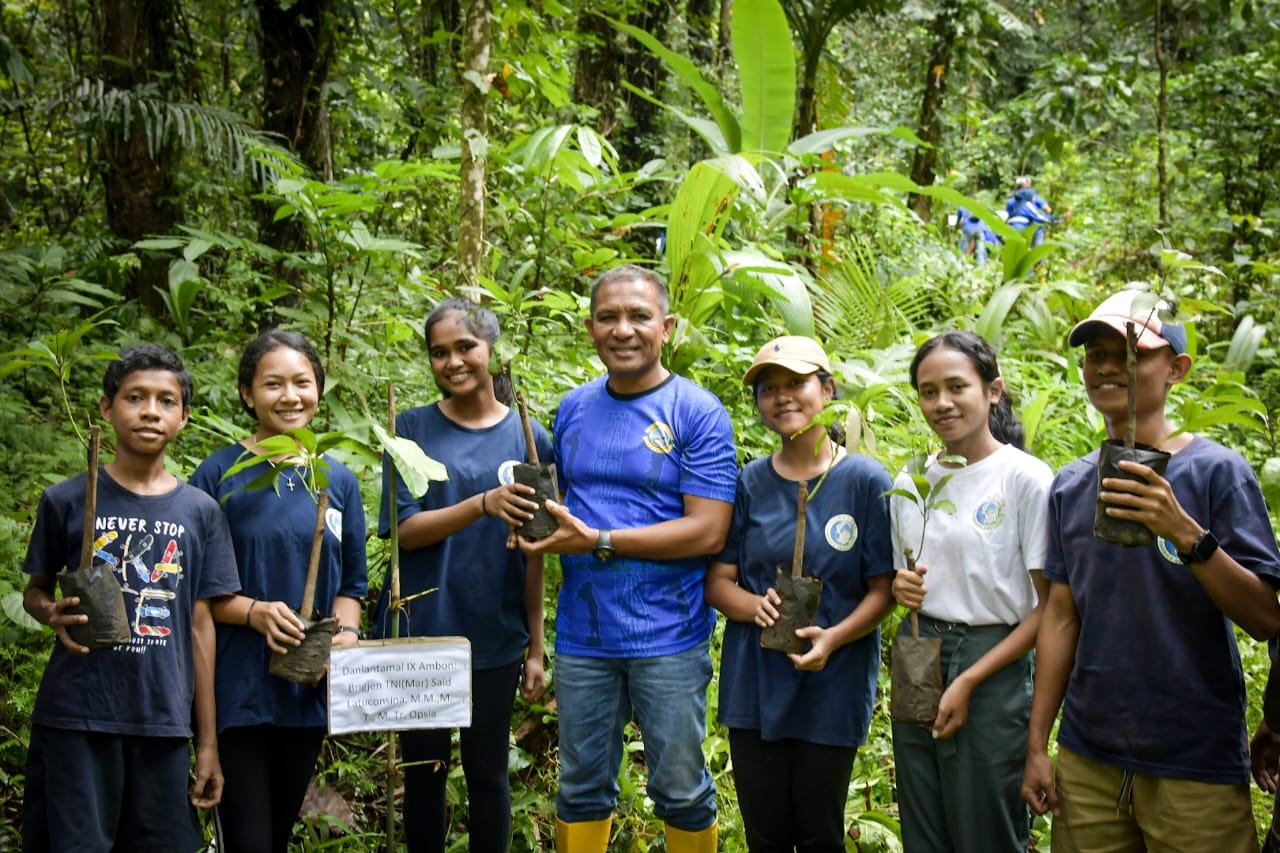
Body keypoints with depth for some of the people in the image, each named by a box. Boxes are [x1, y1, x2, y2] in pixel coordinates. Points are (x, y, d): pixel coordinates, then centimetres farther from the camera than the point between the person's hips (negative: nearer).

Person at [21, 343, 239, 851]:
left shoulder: (200, 512, 4)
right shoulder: (66, 500, -1)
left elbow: (200, 624, 7)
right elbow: (35, 590, 11)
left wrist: (207, 739, 6)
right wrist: (53, 614, -13)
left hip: (164, 722, 2)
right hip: (74, 718, -2)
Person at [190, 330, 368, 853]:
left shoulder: (338, 481, 6)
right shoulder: (218, 475, -5)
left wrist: (345, 633, -7)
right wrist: (255, 612, -21)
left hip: (308, 689, 4)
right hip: (238, 687, -4)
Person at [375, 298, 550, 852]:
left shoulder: (526, 437, 1)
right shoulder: (413, 429, -1)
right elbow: (407, 531, -9)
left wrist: (536, 648, 3)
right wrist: (483, 504, -25)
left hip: (495, 638, 0)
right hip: (421, 633, 0)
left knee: (487, 772, 9)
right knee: (423, 773, 10)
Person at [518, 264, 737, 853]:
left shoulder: (697, 413, -8)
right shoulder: (574, 408, 9)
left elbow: (708, 531, -16)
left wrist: (597, 541, -18)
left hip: (668, 636, -4)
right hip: (583, 633, 5)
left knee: (681, 790, 8)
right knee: (582, 788, 14)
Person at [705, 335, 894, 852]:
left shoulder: (865, 481, -5)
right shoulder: (750, 483, 3)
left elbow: (882, 590, -4)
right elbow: (718, 582, 5)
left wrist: (834, 637, -22)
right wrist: (755, 606, -17)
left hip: (832, 687, -2)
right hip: (754, 686, 2)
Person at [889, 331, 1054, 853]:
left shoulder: (1026, 479, -10)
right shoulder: (909, 484, 6)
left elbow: (1049, 607, -11)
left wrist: (968, 682, -15)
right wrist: (900, 589, -6)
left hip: (993, 670, -5)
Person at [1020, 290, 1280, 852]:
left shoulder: (1217, 471, -8)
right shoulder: (1070, 486, 6)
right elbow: (1061, 617, 9)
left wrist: (1184, 533, -27)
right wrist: (1037, 745, 6)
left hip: (1196, 765, -4)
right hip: (1088, 759, 4)